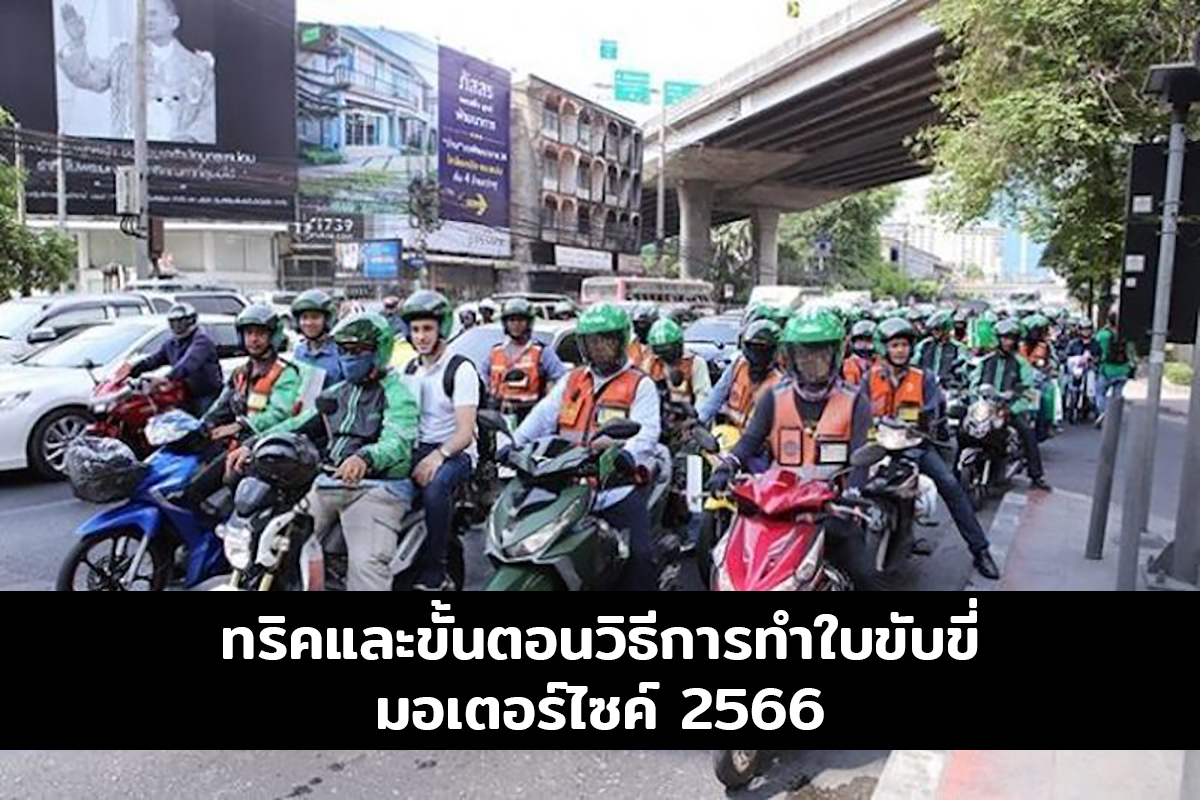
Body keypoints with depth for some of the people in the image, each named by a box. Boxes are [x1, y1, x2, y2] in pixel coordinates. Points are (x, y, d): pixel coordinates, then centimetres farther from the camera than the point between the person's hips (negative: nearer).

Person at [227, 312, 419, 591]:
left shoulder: (396, 393, -2)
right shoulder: (335, 394, 24)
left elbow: (398, 442, -19)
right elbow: (298, 424, 16)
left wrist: (364, 458, -40)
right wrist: (252, 445, 1)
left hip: (375, 485, -7)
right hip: (325, 484, 7)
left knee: (366, 565, -23)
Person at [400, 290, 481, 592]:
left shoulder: (461, 369, -6)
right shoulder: (409, 370, 15)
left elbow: (465, 432, -14)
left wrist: (437, 457, -31)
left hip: (456, 452, -6)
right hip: (416, 448, 6)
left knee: (434, 486, -36)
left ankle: (433, 573, -24)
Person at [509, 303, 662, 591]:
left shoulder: (640, 384, 4)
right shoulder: (571, 380, 20)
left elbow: (647, 430, -11)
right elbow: (542, 415, 10)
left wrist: (628, 454, -33)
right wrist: (515, 443, -7)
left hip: (619, 482, -4)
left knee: (639, 556, -15)